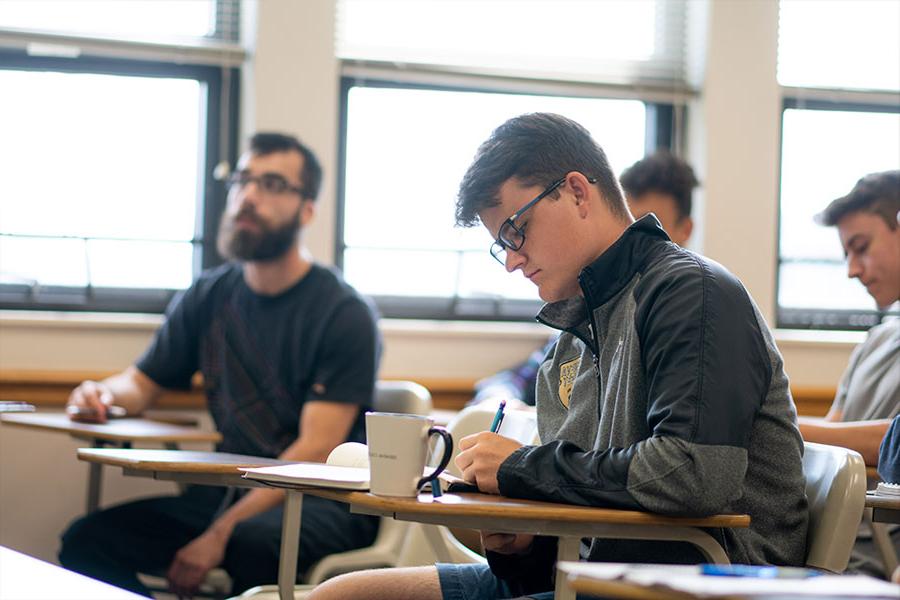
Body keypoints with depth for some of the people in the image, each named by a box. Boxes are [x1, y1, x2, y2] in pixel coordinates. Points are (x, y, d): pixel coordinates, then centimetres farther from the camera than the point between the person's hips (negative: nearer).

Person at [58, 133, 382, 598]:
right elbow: (141, 383, 20)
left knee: (254, 542, -40)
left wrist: (222, 533, -24)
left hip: (322, 503, -6)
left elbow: (315, 453, -15)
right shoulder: (208, 298, 11)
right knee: (86, 542, -17)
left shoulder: (344, 315, -8)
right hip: (228, 491, 6)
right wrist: (105, 394, -7)